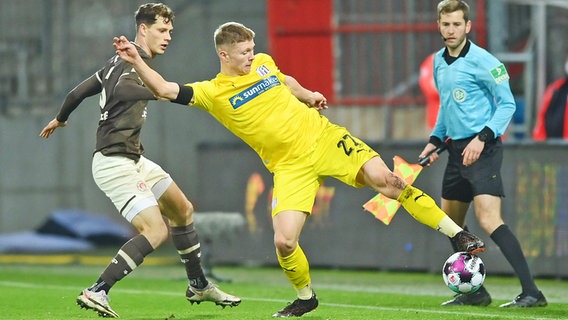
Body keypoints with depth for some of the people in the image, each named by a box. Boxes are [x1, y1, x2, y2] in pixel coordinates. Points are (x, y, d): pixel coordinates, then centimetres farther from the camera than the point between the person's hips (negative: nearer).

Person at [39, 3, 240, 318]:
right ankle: (96, 293, -22)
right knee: (156, 231, -20)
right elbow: (119, 90, -32)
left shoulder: (121, 61, 15)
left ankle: (198, 286, 32)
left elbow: (79, 91, 23)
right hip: (115, 162, -11)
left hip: (133, 160, 11)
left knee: (183, 210, 18)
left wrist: (60, 118, 40)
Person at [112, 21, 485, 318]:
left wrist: (308, 95, 16)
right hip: (290, 166, -1)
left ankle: (457, 234, -9)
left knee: (383, 178, -18)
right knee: (284, 242, -16)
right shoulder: (211, 92, -4)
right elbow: (165, 90, -13)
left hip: (322, 137, 1)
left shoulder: (263, 63, 7)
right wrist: (136, 60, -24)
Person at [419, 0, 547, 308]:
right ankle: (475, 291, 25)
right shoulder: (439, 61, 12)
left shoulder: (482, 61, -12)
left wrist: (483, 137, -20)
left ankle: (531, 292, -23)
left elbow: (507, 103, -11)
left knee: (489, 219, -21)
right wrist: (436, 139, 17)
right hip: (457, 149, 9)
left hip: (482, 149, -9)